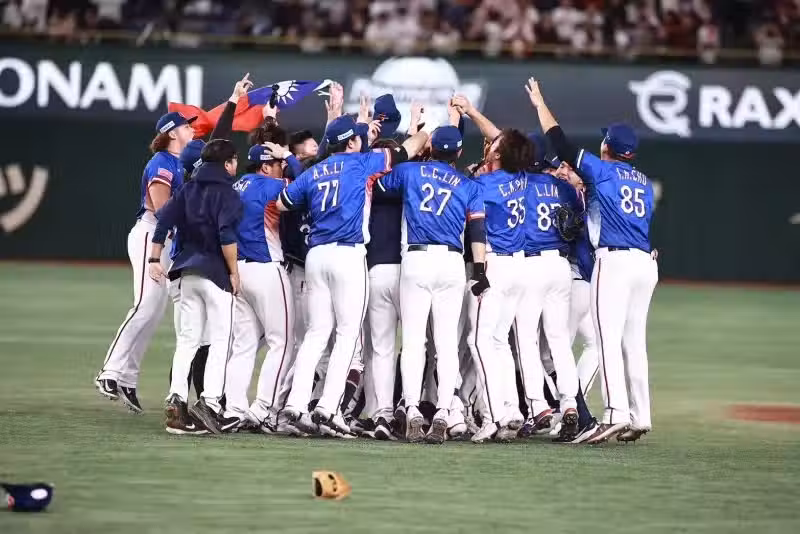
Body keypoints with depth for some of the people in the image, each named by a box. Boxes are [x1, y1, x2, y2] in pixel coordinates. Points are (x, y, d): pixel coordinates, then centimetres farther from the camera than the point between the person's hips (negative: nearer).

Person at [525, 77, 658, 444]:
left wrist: (540, 105, 18)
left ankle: (616, 413, -23)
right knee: (634, 342, 11)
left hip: (614, 259, -7)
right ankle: (640, 418, 10)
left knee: (609, 339, -12)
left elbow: (561, 144, 5)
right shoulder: (644, 182, 20)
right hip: (646, 262, 7)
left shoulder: (601, 170, 2)